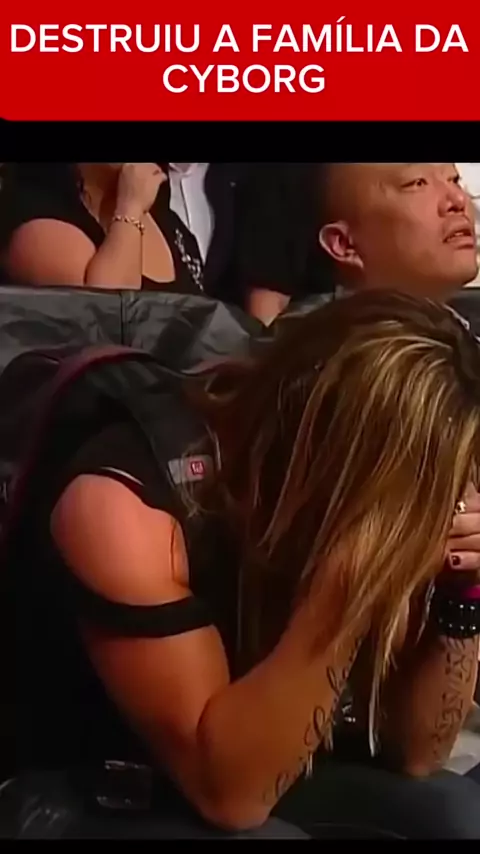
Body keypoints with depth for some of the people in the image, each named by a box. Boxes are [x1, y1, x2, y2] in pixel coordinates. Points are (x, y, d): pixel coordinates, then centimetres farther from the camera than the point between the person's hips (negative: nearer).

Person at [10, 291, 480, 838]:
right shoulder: (120, 504, -29)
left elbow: (415, 749, -7)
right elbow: (228, 790, -28)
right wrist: (348, 580, -38)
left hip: (261, 774, 6)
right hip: (85, 798, -5)